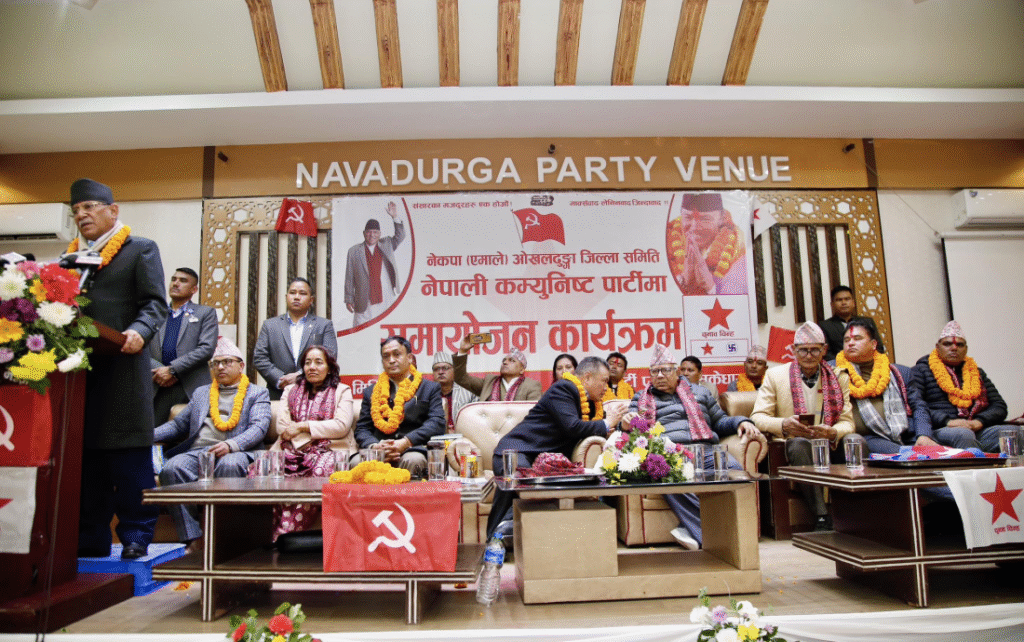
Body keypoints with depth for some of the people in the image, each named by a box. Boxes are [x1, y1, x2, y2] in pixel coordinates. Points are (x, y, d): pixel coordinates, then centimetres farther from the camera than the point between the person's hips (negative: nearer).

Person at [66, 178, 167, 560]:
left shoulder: (141, 249, 6)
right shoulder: (72, 255, 22)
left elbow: (155, 304, -4)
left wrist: (139, 332, -22)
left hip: (122, 367, -5)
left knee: (130, 457, -3)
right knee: (85, 457, 7)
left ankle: (136, 536, 5)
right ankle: (90, 539, 16)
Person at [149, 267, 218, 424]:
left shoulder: (205, 313, 11)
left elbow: (207, 349, -3)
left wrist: (172, 370, -9)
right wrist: (159, 371, -7)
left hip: (193, 388, -2)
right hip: (159, 388, 2)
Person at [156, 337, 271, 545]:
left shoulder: (257, 393, 16)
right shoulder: (201, 392, 32)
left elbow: (259, 427, 0)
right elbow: (178, 425, 29)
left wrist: (230, 445, -19)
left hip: (235, 452, -4)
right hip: (197, 452, 4)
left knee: (229, 465, -38)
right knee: (171, 468, -28)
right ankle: (192, 538, -24)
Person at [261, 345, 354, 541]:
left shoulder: (342, 391, 16)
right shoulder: (291, 390, 25)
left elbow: (341, 425, 0)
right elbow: (282, 426, 9)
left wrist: (303, 426, -4)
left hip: (328, 449, -3)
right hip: (292, 449, 3)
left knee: (320, 472, -38)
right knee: (258, 470, -28)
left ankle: (283, 535, -33)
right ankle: (269, 530, -23)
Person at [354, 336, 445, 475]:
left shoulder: (430, 388, 15)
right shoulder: (371, 392, 24)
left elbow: (437, 423, 1)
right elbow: (362, 429, 15)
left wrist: (406, 442, -15)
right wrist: (374, 446, -9)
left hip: (414, 450, -2)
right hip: (379, 453, 2)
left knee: (413, 460, -37)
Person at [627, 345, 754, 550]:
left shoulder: (699, 392, 31)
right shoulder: (641, 398, 27)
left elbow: (720, 421, 32)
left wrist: (740, 422, 11)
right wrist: (626, 424, -7)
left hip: (704, 449, 2)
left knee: (734, 471, -31)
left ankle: (696, 529, -29)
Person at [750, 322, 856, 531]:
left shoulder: (837, 377, 11)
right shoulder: (775, 375, 5)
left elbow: (847, 421, 6)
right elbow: (757, 417, -1)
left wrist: (832, 432, -19)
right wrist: (784, 425, -23)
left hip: (829, 445, 2)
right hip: (794, 448, -2)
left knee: (855, 441, -28)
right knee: (799, 444, -35)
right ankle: (821, 517, -33)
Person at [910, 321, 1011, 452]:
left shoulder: (976, 372, 27)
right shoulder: (922, 369, 10)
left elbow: (999, 406, 19)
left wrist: (979, 421, -3)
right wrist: (947, 421, -17)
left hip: (978, 430, 5)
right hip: (940, 430, -4)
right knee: (963, 434, -38)